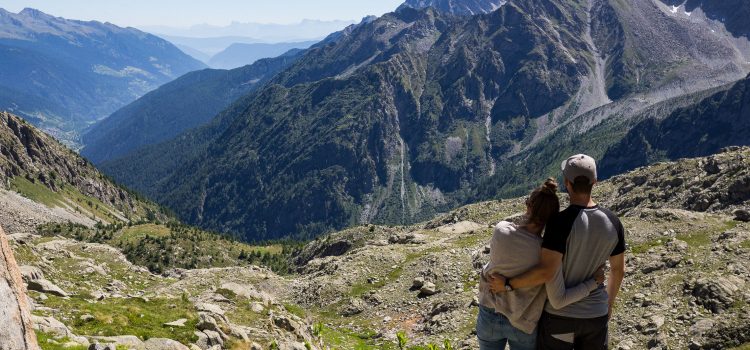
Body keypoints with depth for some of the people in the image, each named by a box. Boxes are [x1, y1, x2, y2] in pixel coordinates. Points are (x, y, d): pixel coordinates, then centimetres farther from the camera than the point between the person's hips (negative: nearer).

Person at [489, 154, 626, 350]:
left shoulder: (561, 222, -23)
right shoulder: (613, 223, -4)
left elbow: (546, 272, -28)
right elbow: (618, 270, 7)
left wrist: (508, 284, -16)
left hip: (560, 315, -4)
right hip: (597, 316, 5)